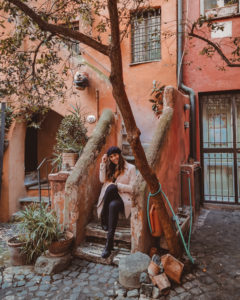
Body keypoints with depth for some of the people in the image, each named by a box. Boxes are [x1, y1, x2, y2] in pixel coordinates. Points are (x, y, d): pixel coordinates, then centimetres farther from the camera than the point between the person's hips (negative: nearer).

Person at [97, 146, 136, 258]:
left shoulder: (130, 168, 3)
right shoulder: (111, 168, 21)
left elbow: (132, 188, -4)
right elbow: (102, 180, 6)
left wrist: (116, 185, -12)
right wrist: (103, 163, 3)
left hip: (124, 198, -3)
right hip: (111, 197, 3)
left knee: (113, 205, -38)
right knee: (111, 187, -34)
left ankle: (109, 242, -28)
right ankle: (104, 221, -26)